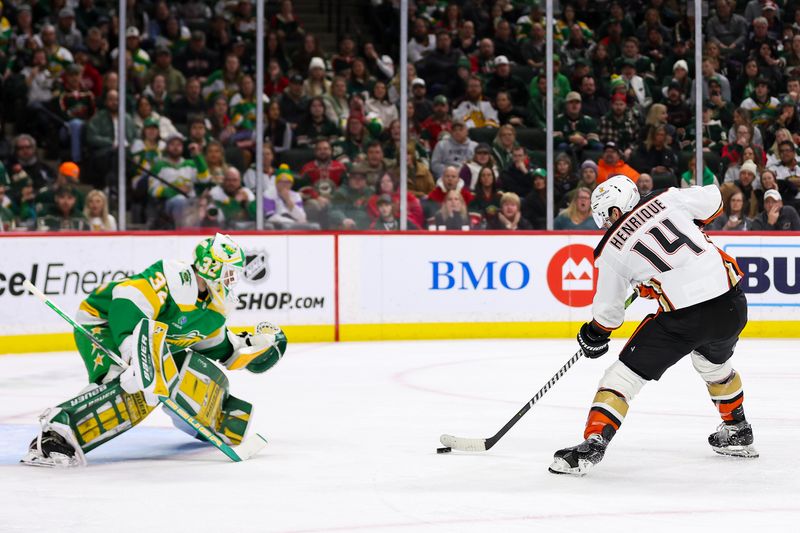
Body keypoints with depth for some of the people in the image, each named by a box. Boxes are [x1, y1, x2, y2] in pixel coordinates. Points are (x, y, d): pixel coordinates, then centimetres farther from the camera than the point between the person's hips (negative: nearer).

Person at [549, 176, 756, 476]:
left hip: (684, 316, -5)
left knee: (626, 373, 4)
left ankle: (592, 446, -8)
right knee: (714, 363, 36)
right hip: (731, 304, 5)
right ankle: (738, 433, 48)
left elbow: (608, 310, 9)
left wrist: (594, 334, 29)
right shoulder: (667, 200, 7)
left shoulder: (612, 250, 1)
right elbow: (712, 200, 22)